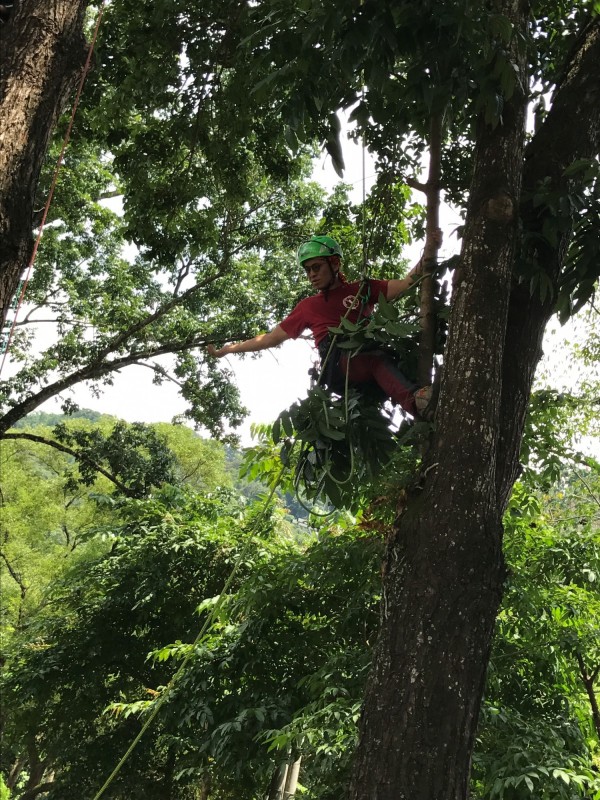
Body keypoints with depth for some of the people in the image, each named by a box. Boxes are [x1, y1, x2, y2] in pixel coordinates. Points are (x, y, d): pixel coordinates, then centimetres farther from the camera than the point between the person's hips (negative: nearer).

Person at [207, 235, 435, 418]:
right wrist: (225, 350, 31)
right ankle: (413, 399, -58)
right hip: (338, 367, -1)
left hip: (367, 358, 1)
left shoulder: (362, 289, 24)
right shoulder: (308, 307, 28)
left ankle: (414, 401, -60)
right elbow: (271, 339, 31)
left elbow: (406, 283, 13)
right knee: (379, 359, -36)